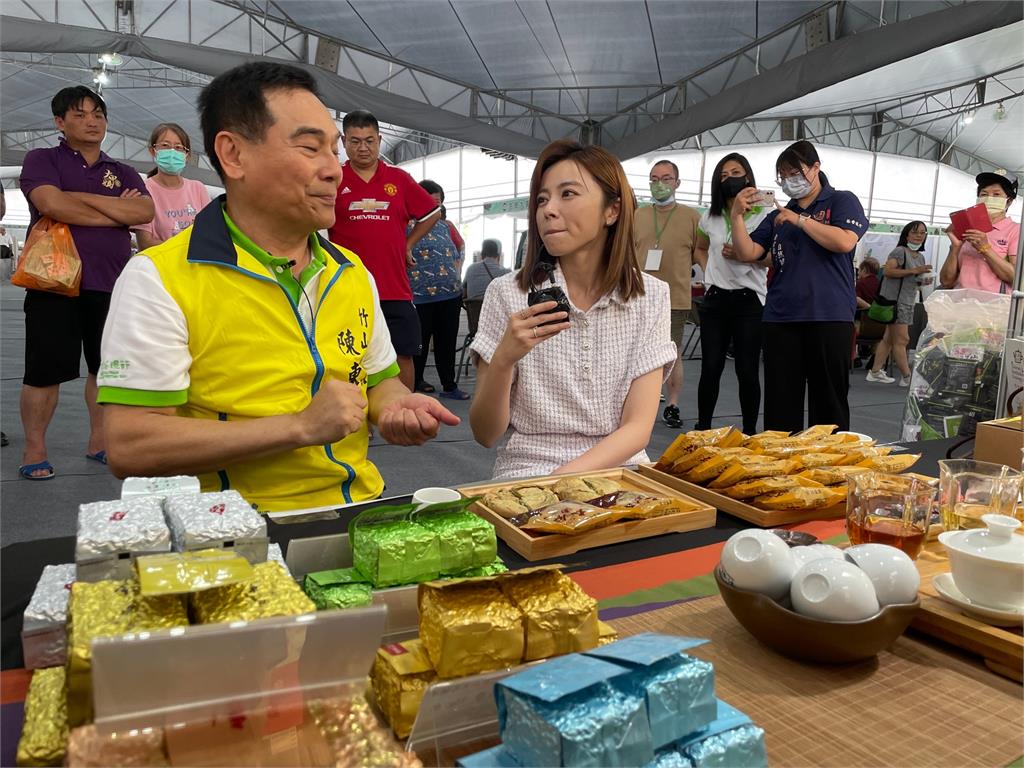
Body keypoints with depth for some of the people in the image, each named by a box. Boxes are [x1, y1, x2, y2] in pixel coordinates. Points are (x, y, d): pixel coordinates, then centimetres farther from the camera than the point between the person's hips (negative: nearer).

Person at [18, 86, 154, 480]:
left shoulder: (123, 173, 15)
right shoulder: (42, 160, 5)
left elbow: (145, 212, -5)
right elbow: (52, 204, -15)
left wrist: (82, 197, -9)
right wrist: (117, 212, -8)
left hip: (111, 284, 4)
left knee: (106, 367, 9)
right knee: (45, 370, 0)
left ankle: (98, 441, 22)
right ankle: (34, 448, 13)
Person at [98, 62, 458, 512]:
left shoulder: (354, 274, 12)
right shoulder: (158, 279, -8)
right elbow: (128, 448, -15)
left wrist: (393, 405, -2)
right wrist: (302, 426, -18)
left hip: (363, 517, 4)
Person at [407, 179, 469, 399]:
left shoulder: (444, 226, 17)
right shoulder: (408, 225, -4)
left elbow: (457, 255, 25)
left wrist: (456, 274, 12)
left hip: (451, 294, 6)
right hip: (420, 296, -6)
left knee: (447, 342, 11)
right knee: (419, 342, 4)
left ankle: (449, 386, 20)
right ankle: (415, 382, 19)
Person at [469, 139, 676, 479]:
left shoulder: (650, 297, 0)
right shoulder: (507, 294, -4)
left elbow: (638, 427, -5)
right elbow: (485, 435, -4)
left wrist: (560, 481, -20)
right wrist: (504, 359, -22)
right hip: (527, 472, -2)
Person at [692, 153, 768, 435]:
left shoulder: (763, 216, -2)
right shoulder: (710, 217, 10)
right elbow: (700, 249, 27)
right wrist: (707, 270, 9)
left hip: (749, 300, -3)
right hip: (715, 299, 3)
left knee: (747, 371, -1)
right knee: (710, 368, 3)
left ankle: (750, 431, 11)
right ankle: (702, 428, 12)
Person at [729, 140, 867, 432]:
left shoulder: (842, 201, 7)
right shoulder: (778, 215, 19)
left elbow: (845, 242, -12)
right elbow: (747, 253, 9)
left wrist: (800, 220, -8)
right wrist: (737, 216, -3)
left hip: (829, 318, -4)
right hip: (780, 319, 4)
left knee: (829, 403, 2)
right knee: (780, 403, 5)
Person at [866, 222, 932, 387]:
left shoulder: (920, 257, 18)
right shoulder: (900, 251, -8)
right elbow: (888, 271, -21)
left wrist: (923, 282, 6)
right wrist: (914, 271, -21)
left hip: (908, 302, 9)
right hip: (895, 300, -9)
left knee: (889, 338, 10)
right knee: (901, 340, -8)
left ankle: (875, 371, 15)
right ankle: (907, 376, -5)